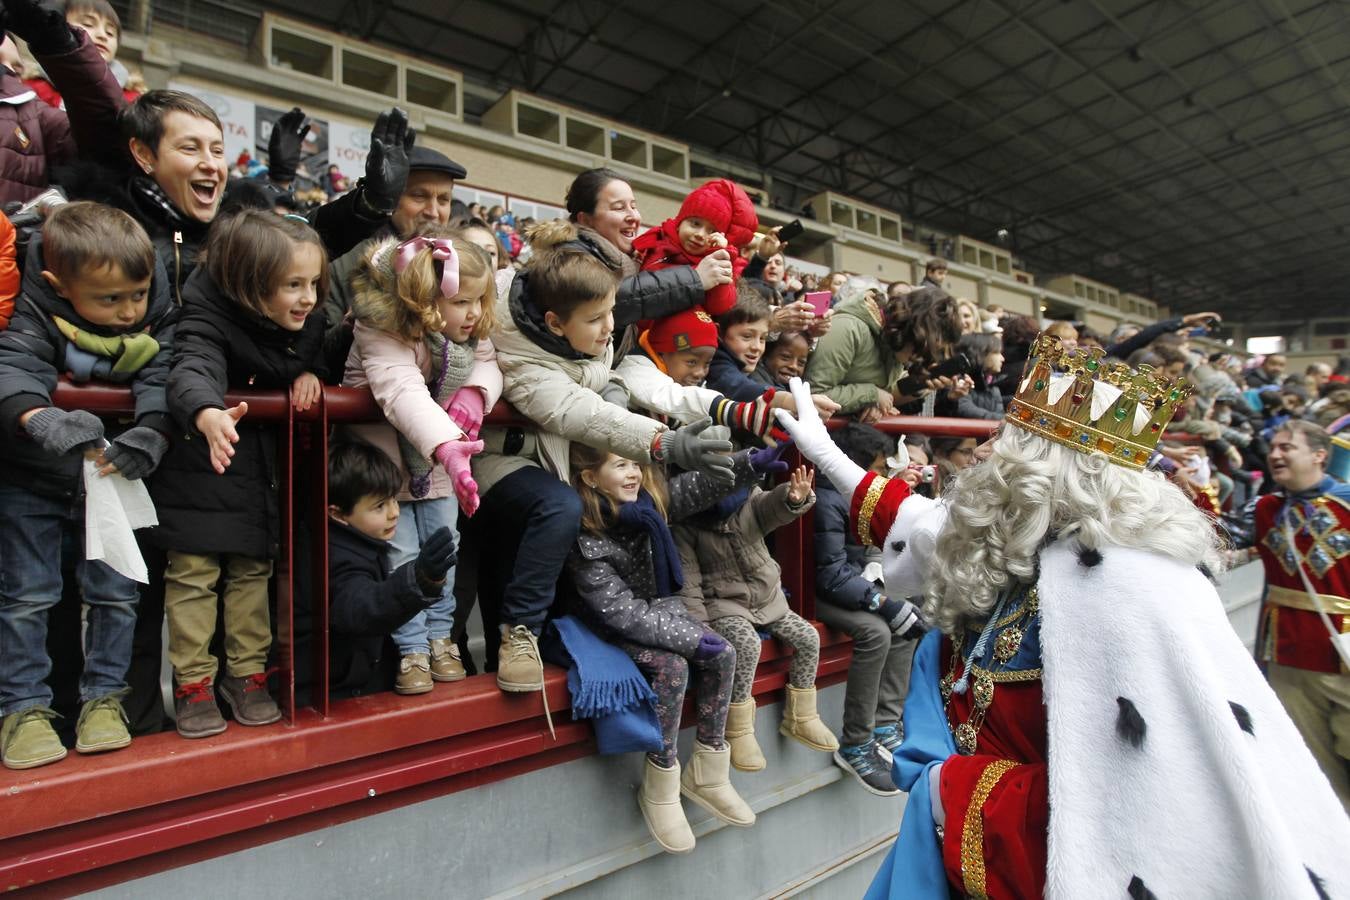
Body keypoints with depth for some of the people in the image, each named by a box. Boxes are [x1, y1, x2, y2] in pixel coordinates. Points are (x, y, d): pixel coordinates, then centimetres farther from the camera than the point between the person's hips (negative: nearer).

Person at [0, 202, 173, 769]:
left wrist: (151, 432, -42)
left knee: (115, 592, 6)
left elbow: (162, 381, -22)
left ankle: (103, 696, 21)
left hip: (112, 481, 2)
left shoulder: (157, 321, -10)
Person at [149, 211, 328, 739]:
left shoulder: (304, 323, -5)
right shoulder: (209, 320, -23)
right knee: (193, 572, -1)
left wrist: (308, 372, -8)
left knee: (252, 571, 10)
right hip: (199, 465, -5)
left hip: (260, 468, 5)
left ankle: (247, 673, 23)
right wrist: (207, 414, -64)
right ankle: (193, 683, 15)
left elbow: (311, 355, 16)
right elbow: (193, 369, -42)